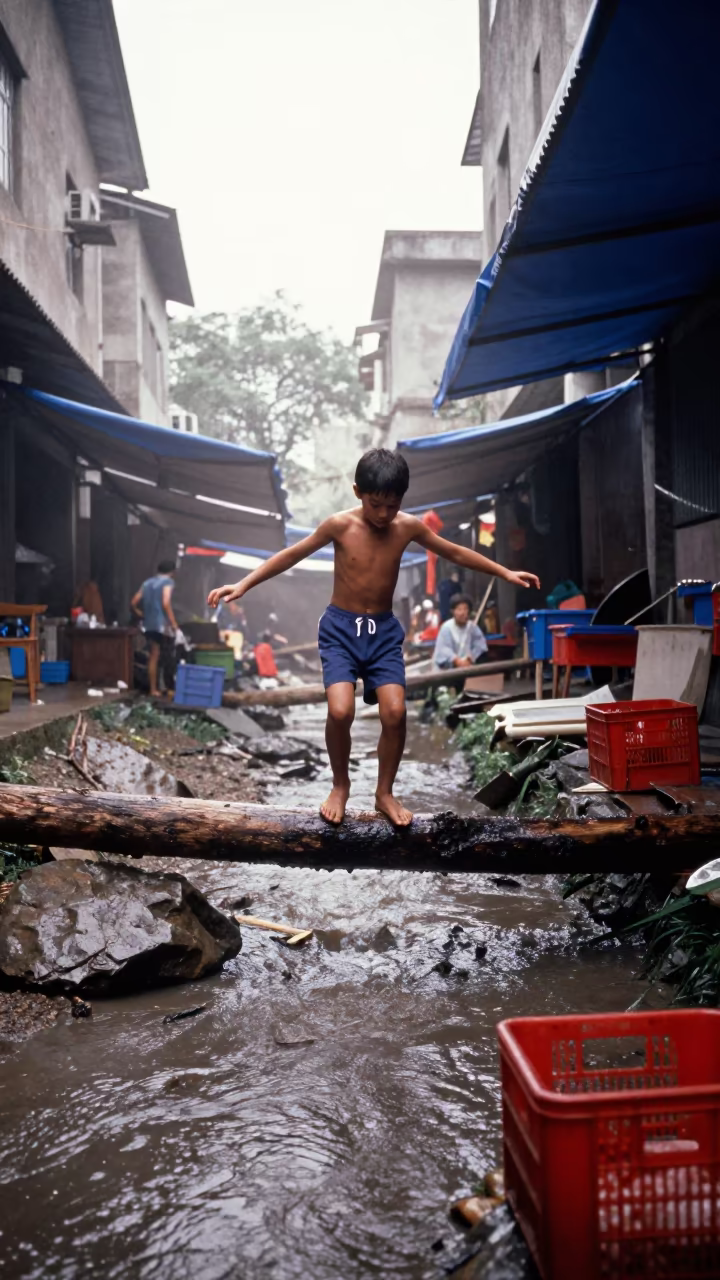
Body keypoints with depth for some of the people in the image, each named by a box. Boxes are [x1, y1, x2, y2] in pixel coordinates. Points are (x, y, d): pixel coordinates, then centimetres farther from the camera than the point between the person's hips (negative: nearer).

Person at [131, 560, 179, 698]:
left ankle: (153, 690, 9)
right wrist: (174, 623, -17)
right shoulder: (168, 581, -6)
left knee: (153, 658, 8)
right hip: (163, 625, -6)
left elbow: (134, 602, 11)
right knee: (168, 659, 1)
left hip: (149, 626, 6)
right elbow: (166, 603, -19)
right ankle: (170, 688, 4)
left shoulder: (147, 583, 15)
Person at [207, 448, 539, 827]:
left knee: (395, 712, -12)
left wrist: (505, 573, 10)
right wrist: (242, 585, -7)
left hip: (384, 630, 2)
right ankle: (340, 785, 8)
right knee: (340, 711, -20)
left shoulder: (408, 527, -4)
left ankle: (385, 793, 11)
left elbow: (455, 553, 9)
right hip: (340, 628, -2)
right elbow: (291, 555, -3)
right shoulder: (339, 525, -12)